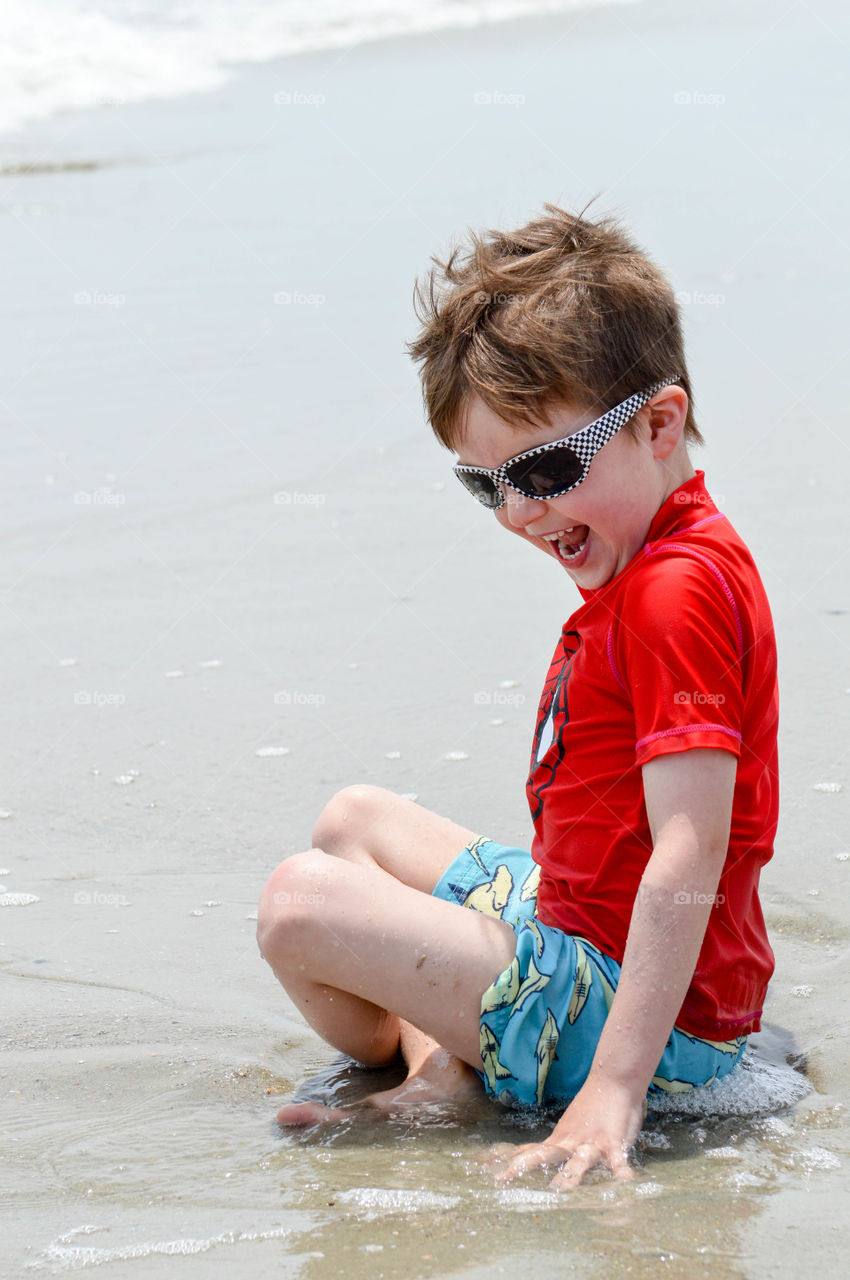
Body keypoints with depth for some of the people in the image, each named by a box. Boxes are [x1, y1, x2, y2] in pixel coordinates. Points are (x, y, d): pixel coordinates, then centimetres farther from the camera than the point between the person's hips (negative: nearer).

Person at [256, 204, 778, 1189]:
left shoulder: (673, 592, -22)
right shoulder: (644, 564, 11)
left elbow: (690, 857, -29)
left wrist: (613, 1090, -32)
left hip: (651, 1016, -11)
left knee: (302, 901, -17)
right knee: (355, 820, 23)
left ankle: (421, 1077, 12)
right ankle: (445, 1066, 5)